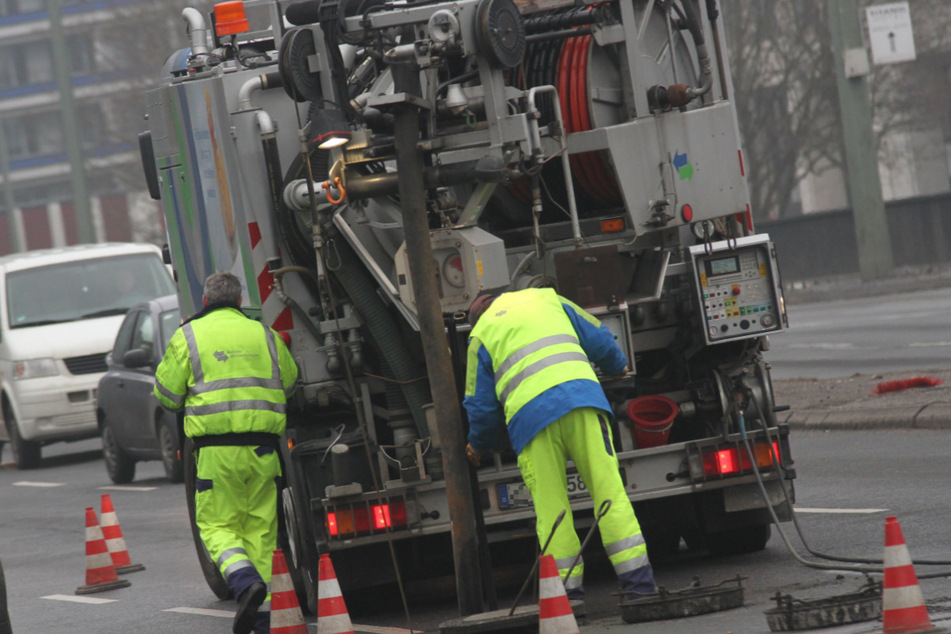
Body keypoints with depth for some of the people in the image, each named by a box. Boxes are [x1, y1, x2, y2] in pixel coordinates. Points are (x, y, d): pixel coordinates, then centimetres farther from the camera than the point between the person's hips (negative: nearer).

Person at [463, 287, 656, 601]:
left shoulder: (480, 336, 21)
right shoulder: (546, 299, 26)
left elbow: (480, 404, 19)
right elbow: (597, 338, 27)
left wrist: (478, 445, 36)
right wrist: (618, 365, 48)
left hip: (529, 415, -1)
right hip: (581, 394, 1)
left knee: (550, 507, 4)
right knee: (608, 489, 1)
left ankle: (568, 588, -2)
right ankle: (638, 578, -5)